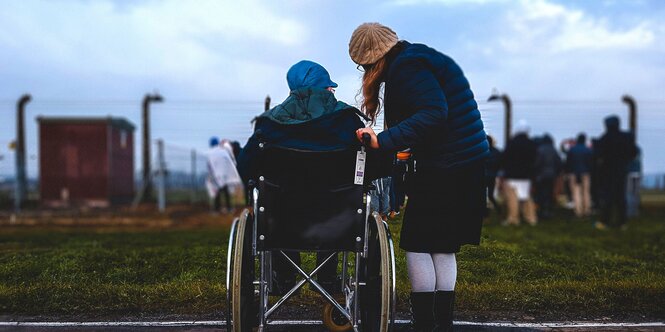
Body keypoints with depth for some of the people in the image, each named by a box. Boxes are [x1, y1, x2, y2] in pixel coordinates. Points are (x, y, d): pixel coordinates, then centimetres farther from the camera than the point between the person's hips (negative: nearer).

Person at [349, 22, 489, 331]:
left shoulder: (407, 68, -14)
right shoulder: (416, 58, 16)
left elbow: (433, 115, -26)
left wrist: (383, 140, -28)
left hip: (442, 171, -10)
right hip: (469, 166, 10)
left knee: (418, 246, -1)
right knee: (443, 248, 13)